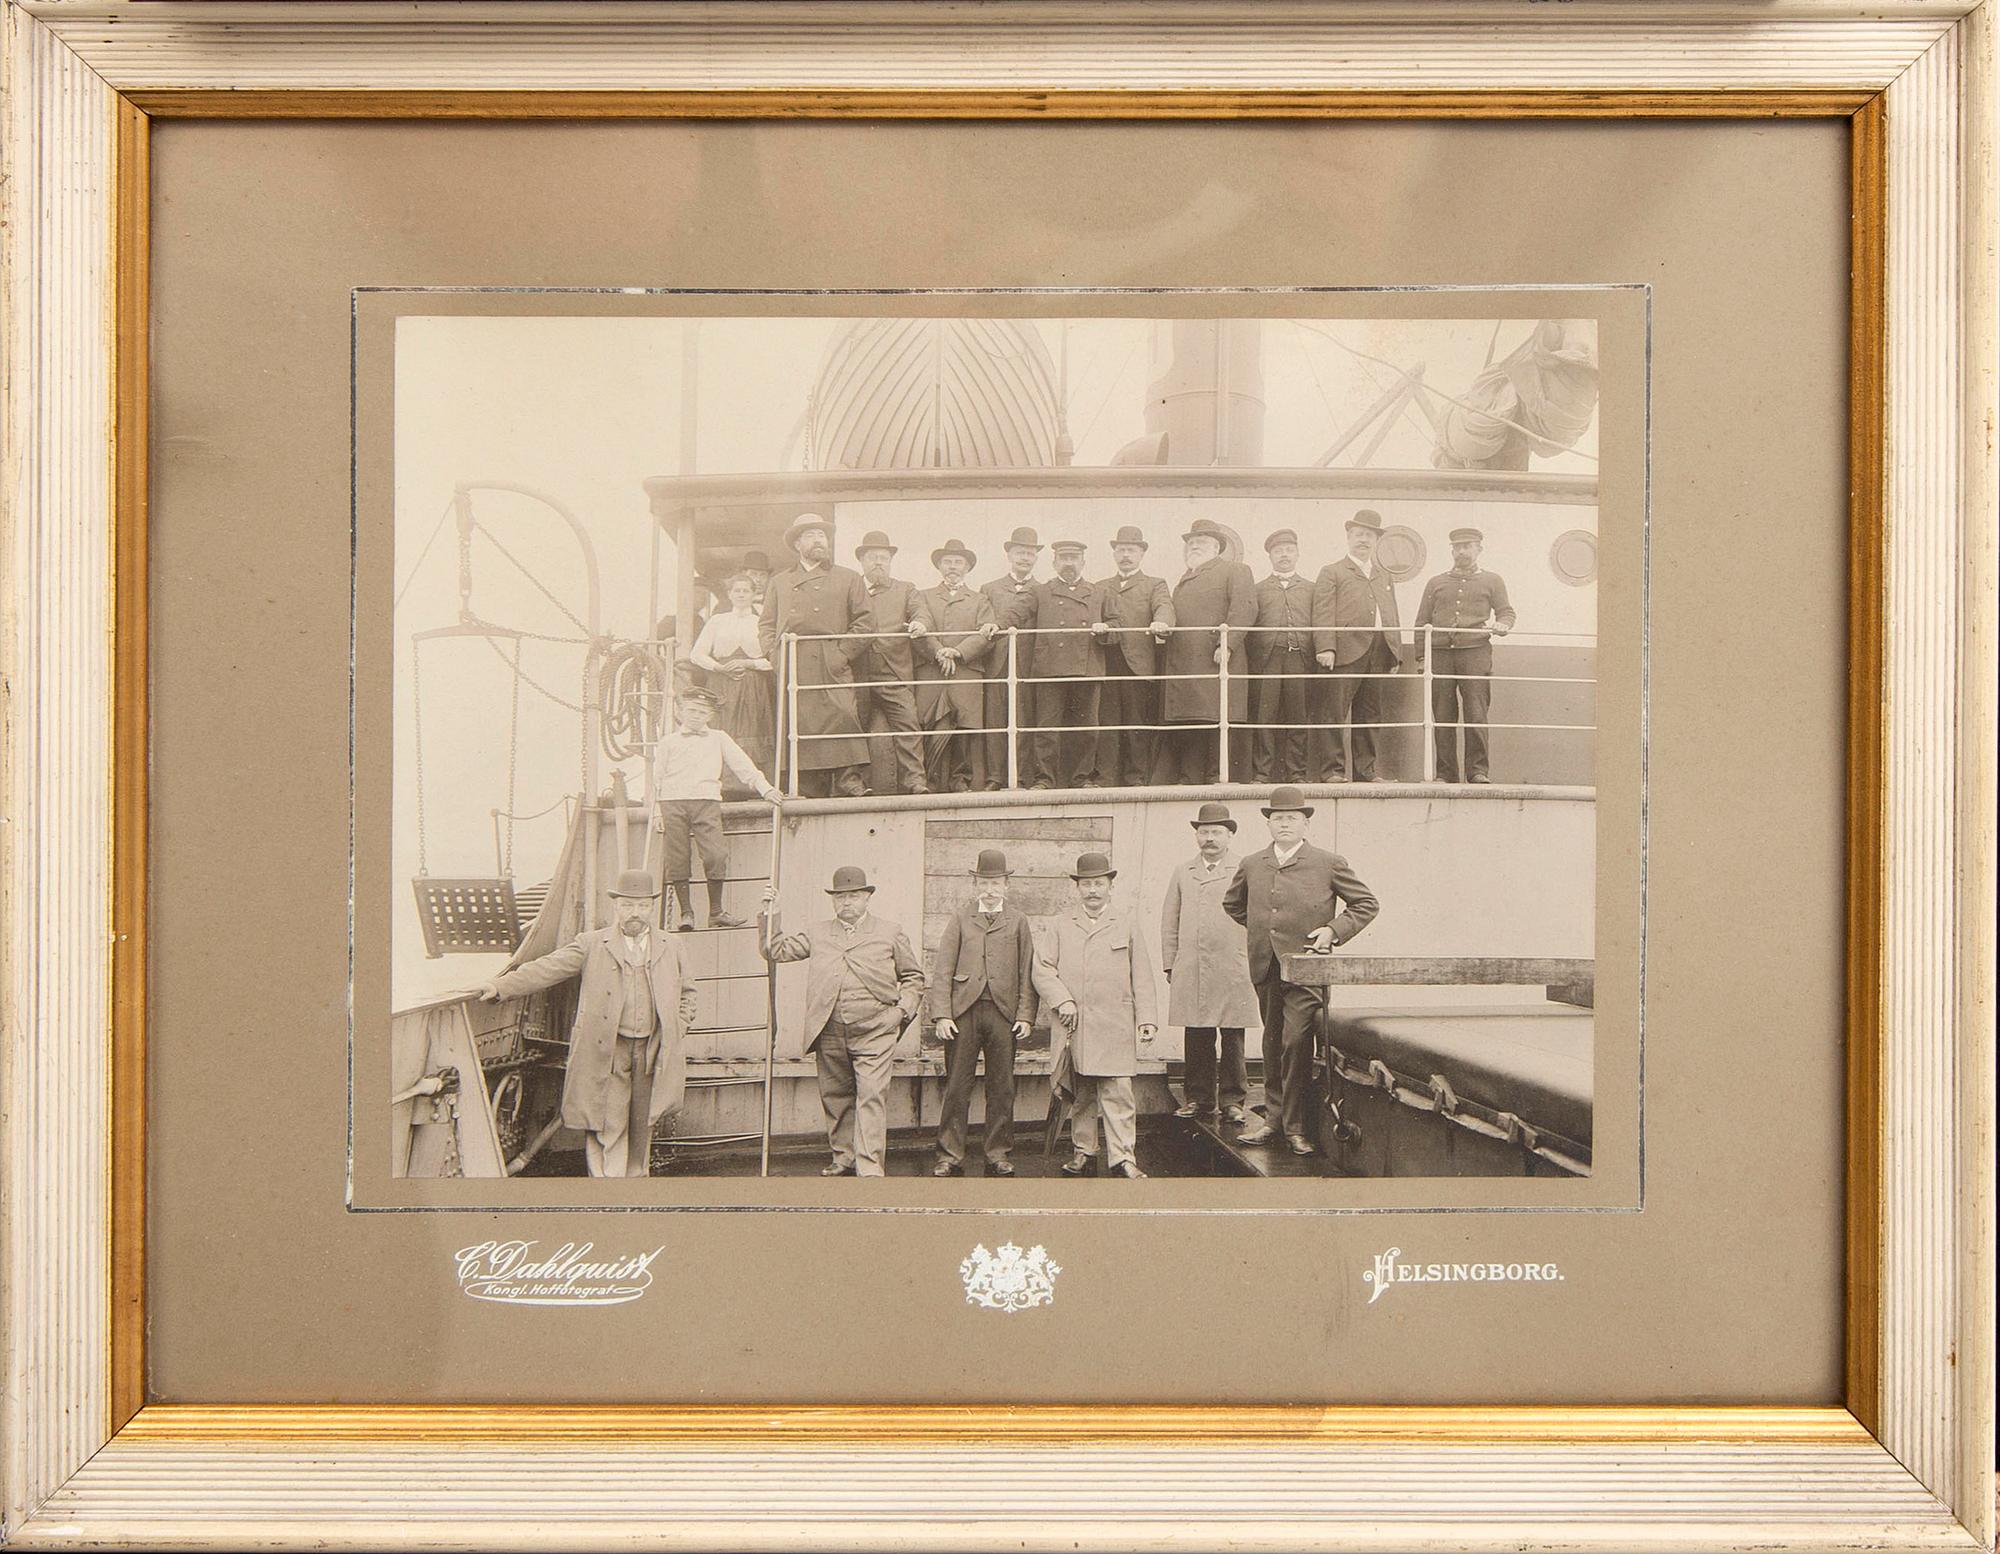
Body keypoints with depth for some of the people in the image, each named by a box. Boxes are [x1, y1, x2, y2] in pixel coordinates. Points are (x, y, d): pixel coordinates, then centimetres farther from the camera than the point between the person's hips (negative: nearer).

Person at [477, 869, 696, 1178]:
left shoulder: (668, 949, 12)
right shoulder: (591, 945, 1)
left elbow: (686, 993, 23)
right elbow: (547, 969, -7)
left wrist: (676, 1031, 9)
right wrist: (501, 986, -18)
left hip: (652, 1053, 3)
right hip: (607, 1053, -3)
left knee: (641, 1130, 11)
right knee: (607, 1130, -6)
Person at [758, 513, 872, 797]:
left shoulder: (848, 579, 17)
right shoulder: (779, 583, 25)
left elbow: (863, 623, 7)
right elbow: (766, 625, 19)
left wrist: (843, 654, -5)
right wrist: (774, 654, 1)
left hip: (832, 667, -2)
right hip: (792, 671, 2)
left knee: (840, 719, -16)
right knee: (800, 729, -5)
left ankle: (850, 783, -17)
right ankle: (811, 793, -5)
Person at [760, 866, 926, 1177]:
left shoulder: (891, 934, 10)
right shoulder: (817, 934, 15)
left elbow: (913, 977, 15)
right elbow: (775, 950, 14)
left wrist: (903, 1010, 1)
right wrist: (771, 914, 4)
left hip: (874, 1034, -3)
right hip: (829, 1035, 3)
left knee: (872, 1098, -11)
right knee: (836, 1099, 9)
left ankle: (870, 1168, -12)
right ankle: (843, 1157, 23)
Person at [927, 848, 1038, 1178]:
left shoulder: (1017, 922, 13)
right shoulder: (959, 919, 10)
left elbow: (1026, 973, 9)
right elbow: (942, 970, 4)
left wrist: (1025, 1015, -1)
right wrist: (941, 1014, -6)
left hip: (1003, 1013, 1)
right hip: (963, 1012, -1)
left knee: (1002, 1088, 4)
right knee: (957, 1087, 0)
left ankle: (997, 1154, 13)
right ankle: (950, 1156, 5)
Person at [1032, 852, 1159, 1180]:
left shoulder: (1127, 924, 8)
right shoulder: (1062, 925, 11)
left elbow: (1141, 977, 7)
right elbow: (1042, 968, 8)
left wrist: (1147, 1019, 0)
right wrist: (1062, 1000, -7)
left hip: (1115, 1027, -2)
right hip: (1074, 1026, 2)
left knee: (1118, 1090, -7)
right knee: (1081, 1093, 8)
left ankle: (1122, 1157, -4)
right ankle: (1084, 1152, 17)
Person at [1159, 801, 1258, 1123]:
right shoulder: (1182, 874, 15)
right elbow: (1169, 923, 16)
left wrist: (1255, 964, 0)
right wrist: (1170, 964, 9)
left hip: (1234, 973, -2)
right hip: (1190, 973, 2)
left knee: (1232, 1040, 1)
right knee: (1196, 1040, 5)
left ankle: (1232, 1100, 8)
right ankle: (1199, 1098, 14)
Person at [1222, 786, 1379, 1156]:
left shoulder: (1329, 864, 0)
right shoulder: (1251, 865, 10)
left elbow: (1367, 904, 6)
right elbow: (1232, 903, 28)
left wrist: (1334, 930, -6)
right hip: (1266, 969, 4)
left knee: (1295, 1042, -12)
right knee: (1272, 1045, 10)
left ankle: (1295, 1126, -5)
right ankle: (1273, 1118, 19)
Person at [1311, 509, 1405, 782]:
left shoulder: (1385, 577, 24)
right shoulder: (1332, 572, 7)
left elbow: (1392, 616, 22)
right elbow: (1323, 614, -3)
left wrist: (1395, 653, 12)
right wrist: (1325, 647, -16)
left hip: (1379, 654, 5)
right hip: (1346, 653, -5)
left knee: (1370, 715, 6)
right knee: (1337, 713, -7)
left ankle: (1365, 770, 10)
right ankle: (1333, 769, -4)